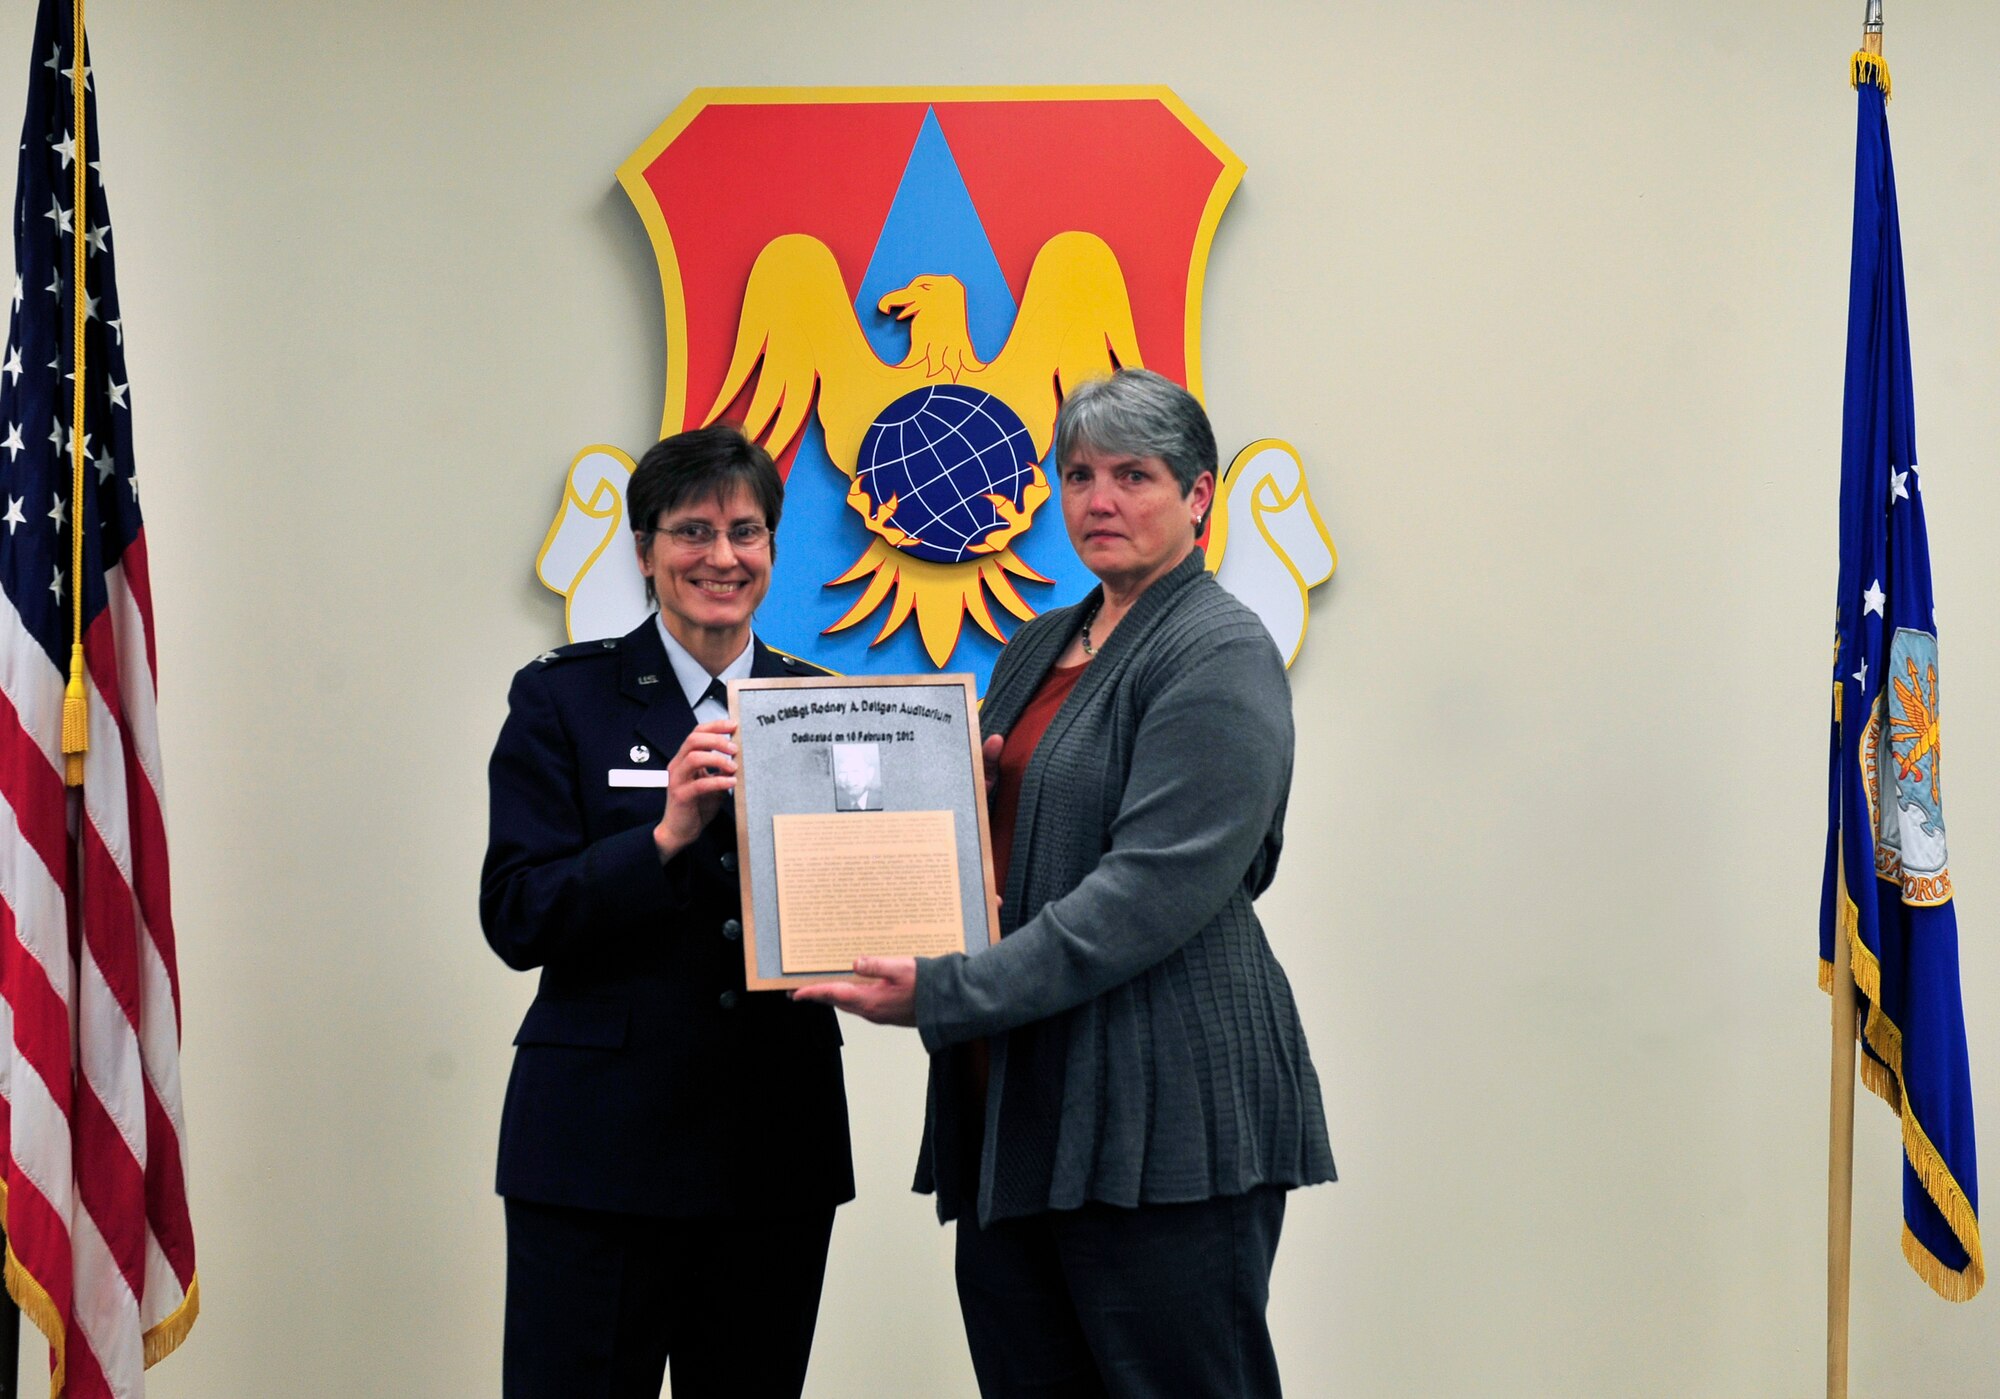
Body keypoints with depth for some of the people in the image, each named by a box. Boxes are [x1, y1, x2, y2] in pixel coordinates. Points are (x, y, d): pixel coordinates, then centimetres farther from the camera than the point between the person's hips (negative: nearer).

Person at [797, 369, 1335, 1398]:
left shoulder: (1219, 654, -7)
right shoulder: (1036, 649, 20)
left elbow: (1156, 888, -17)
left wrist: (944, 993, -19)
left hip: (1162, 1117, -8)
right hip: (1013, 1109, 8)